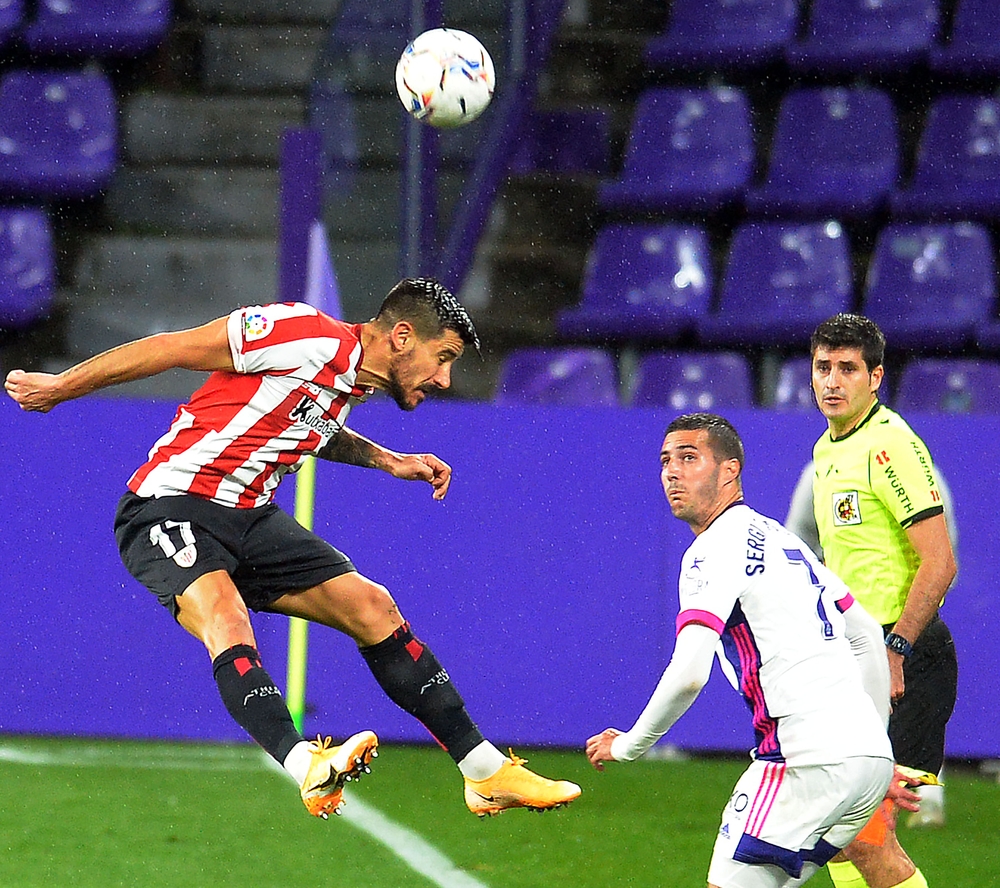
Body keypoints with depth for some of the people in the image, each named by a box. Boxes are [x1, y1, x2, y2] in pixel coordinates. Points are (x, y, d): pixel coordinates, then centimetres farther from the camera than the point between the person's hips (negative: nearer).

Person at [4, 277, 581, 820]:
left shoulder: (357, 379, 9)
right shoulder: (303, 335, -19)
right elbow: (172, 349, -14)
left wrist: (388, 461, 21)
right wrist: (59, 387, -7)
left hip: (251, 518, 8)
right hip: (168, 508, -8)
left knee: (373, 608, 3)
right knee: (225, 617, -34)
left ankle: (486, 772, 11)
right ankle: (306, 768, -55)